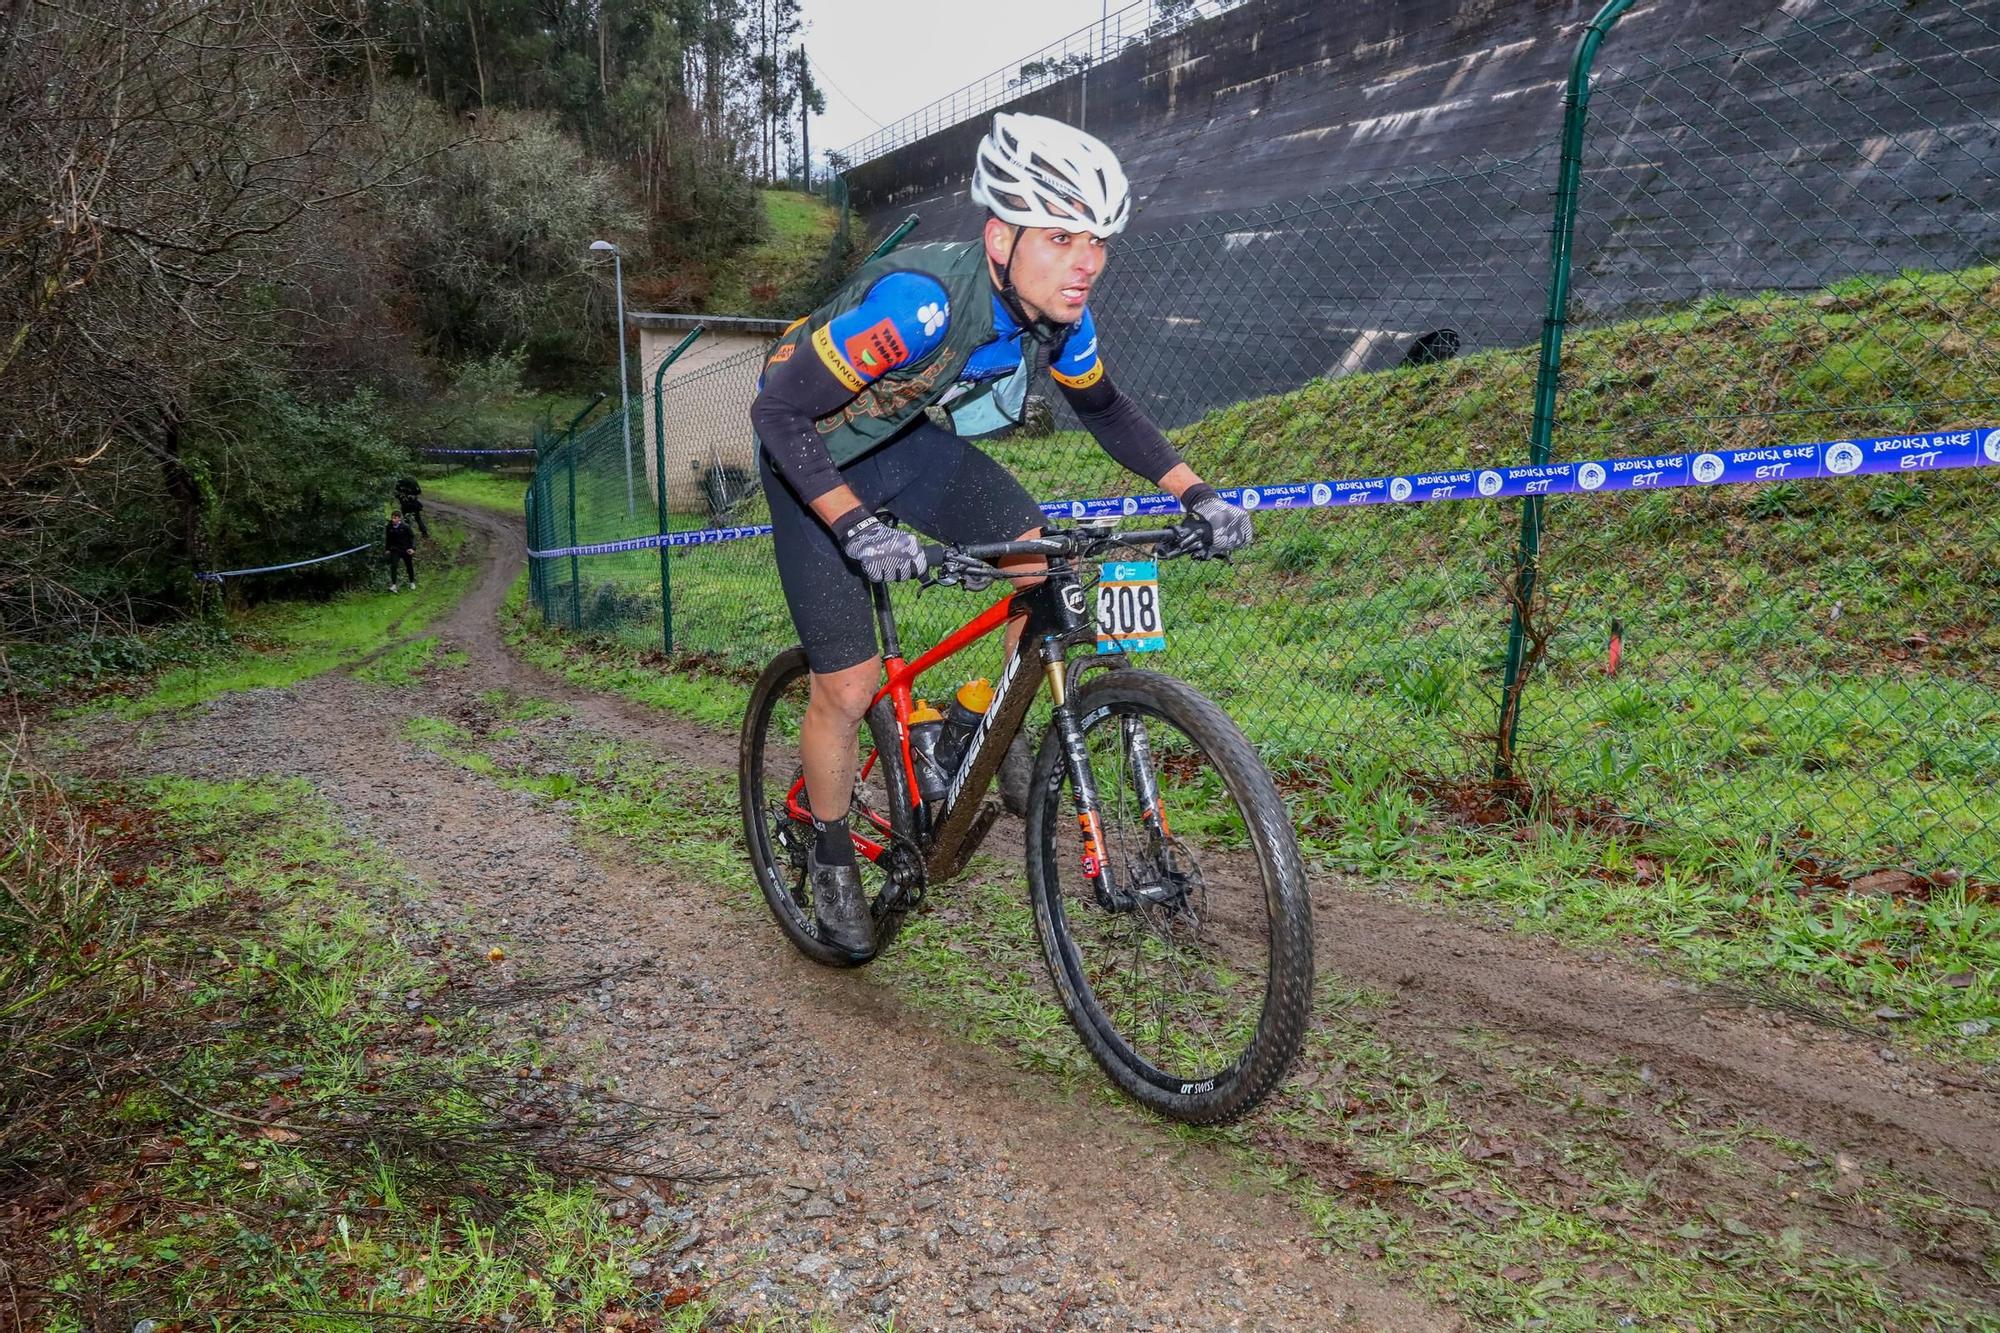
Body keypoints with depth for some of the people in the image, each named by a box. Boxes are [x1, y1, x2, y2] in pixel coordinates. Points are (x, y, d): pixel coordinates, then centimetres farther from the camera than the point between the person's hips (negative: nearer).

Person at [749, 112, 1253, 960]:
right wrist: (856, 527, -45)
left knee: (1048, 573, -11)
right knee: (849, 686, -6)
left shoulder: (1057, 308, -16)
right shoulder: (923, 299, -37)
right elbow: (778, 412, -34)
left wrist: (1193, 493, -8)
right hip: (814, 457, -5)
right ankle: (831, 861, 18)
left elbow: (1103, 409, 3)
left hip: (906, 438, 6)